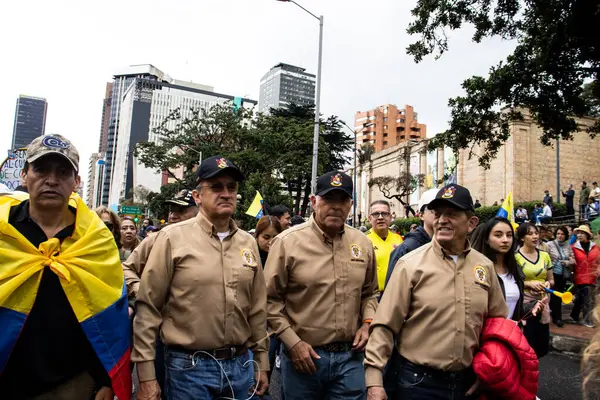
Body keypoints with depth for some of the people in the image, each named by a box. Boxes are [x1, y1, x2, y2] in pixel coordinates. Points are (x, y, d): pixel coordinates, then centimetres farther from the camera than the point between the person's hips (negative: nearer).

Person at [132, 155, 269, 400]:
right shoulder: (173, 238, -9)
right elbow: (148, 308, -8)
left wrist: (262, 363, 12)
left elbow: (257, 309, 10)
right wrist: (146, 375, -8)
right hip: (189, 366, -4)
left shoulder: (248, 243, 4)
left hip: (240, 365, 4)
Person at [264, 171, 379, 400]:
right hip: (303, 355, -3)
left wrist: (367, 322, 0)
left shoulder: (363, 244, 4)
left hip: (350, 356, 3)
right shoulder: (287, 242, -10)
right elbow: (270, 299, -7)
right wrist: (292, 342, -10)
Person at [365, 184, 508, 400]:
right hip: (419, 381, -4)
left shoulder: (485, 266, 1)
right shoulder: (411, 264, -12)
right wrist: (374, 380, -15)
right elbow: (385, 324, -13)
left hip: (468, 381, 4)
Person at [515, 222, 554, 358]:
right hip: (523, 304, -5)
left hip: (542, 303, 6)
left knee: (542, 342, 11)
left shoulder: (545, 255, 8)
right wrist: (529, 283, -20)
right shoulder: (516, 256, -10)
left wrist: (548, 283, -4)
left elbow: (551, 279, 17)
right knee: (526, 343, -1)